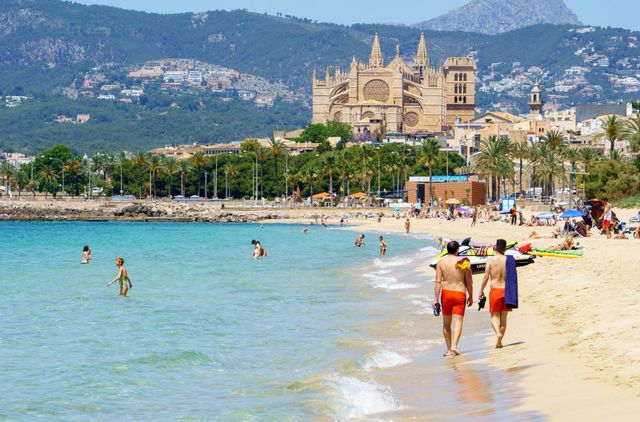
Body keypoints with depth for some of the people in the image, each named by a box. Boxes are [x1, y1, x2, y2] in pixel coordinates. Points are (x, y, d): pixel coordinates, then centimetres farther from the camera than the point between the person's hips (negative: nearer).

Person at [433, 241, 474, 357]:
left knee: (446, 324, 14)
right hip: (460, 294, -1)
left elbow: (438, 282, -5)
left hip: (446, 293, 1)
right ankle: (454, 346, -25)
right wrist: (471, 296, 13)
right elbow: (469, 282, 1)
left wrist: (436, 299, -4)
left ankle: (449, 350, 17)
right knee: (458, 322, -5)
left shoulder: (441, 262, -1)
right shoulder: (464, 262, -2)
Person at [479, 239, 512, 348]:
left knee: (494, 316, 7)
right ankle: (499, 342, 14)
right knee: (503, 317, 11)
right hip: (506, 290, 2)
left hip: (494, 291, -2)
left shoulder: (490, 260, -7)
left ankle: (498, 333, -21)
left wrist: (481, 290, 2)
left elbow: (486, 277, -9)